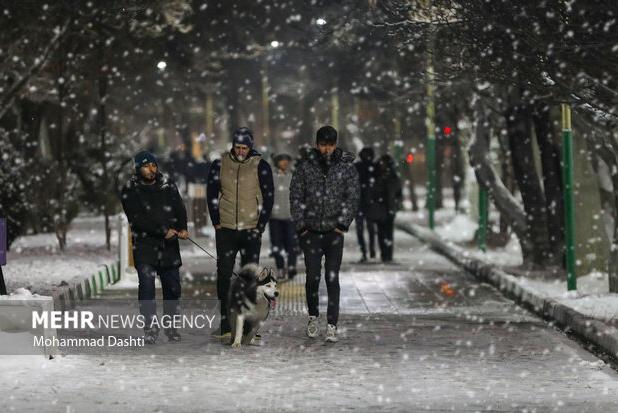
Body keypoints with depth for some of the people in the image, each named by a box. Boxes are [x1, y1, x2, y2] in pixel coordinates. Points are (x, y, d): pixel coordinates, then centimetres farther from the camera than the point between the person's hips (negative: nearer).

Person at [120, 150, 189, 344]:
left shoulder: (168, 185, 10)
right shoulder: (130, 190, -2)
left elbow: (179, 208, 4)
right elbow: (137, 219, -11)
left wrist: (182, 228, -15)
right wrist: (163, 231, -16)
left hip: (169, 245, 3)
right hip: (144, 244, -3)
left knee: (172, 285, 5)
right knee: (146, 284, -14)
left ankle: (170, 325, 19)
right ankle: (150, 327, -6)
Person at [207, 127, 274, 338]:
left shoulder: (261, 166, -1)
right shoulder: (219, 165, 4)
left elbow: (268, 197, 1)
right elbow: (212, 195, 9)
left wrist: (260, 226, -4)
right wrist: (216, 223, 2)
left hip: (251, 231, -1)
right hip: (225, 230, 1)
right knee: (224, 275, -4)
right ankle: (225, 325, -1)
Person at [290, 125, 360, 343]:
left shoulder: (347, 167, 3)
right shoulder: (305, 168, 4)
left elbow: (353, 197, 1)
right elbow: (296, 197, 5)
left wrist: (343, 224, -7)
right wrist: (301, 225, -2)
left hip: (334, 232, -1)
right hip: (311, 232, 1)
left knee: (332, 278, -5)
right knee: (313, 277, -2)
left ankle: (332, 325, -3)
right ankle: (313, 317, 20)